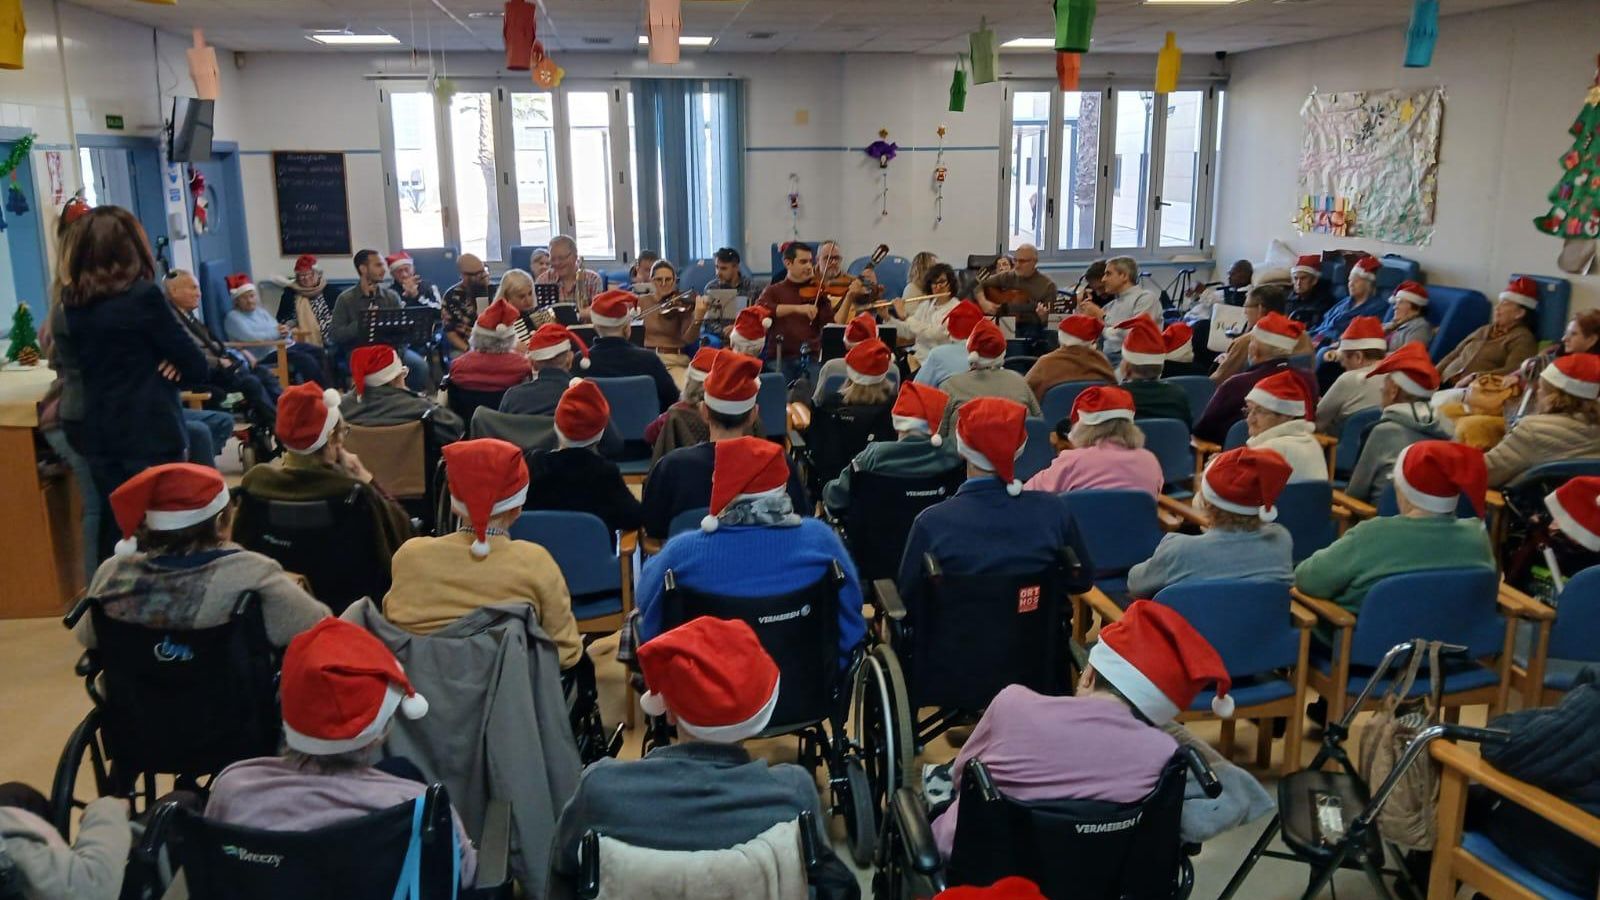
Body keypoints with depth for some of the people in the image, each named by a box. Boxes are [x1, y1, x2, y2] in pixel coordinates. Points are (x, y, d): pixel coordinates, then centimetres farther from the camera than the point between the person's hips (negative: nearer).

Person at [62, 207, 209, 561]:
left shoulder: (75, 301, 5)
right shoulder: (143, 295, -13)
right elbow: (196, 367, -11)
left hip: (100, 435, 6)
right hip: (151, 436, -6)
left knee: (115, 530, 14)